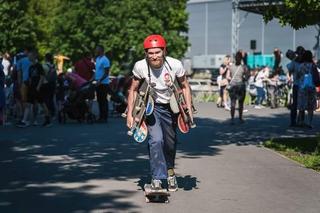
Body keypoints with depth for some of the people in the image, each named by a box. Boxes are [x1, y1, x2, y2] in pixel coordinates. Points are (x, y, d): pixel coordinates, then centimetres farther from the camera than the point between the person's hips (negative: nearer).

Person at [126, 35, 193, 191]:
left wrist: (189, 110, -10)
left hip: (171, 107, 1)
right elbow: (133, 90, -6)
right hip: (152, 107, -1)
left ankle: (170, 171, 41)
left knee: (170, 143, 13)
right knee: (156, 140, -21)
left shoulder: (175, 65, -22)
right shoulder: (140, 66, -21)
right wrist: (130, 114, -8)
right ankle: (157, 178, -9)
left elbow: (184, 87, -5)